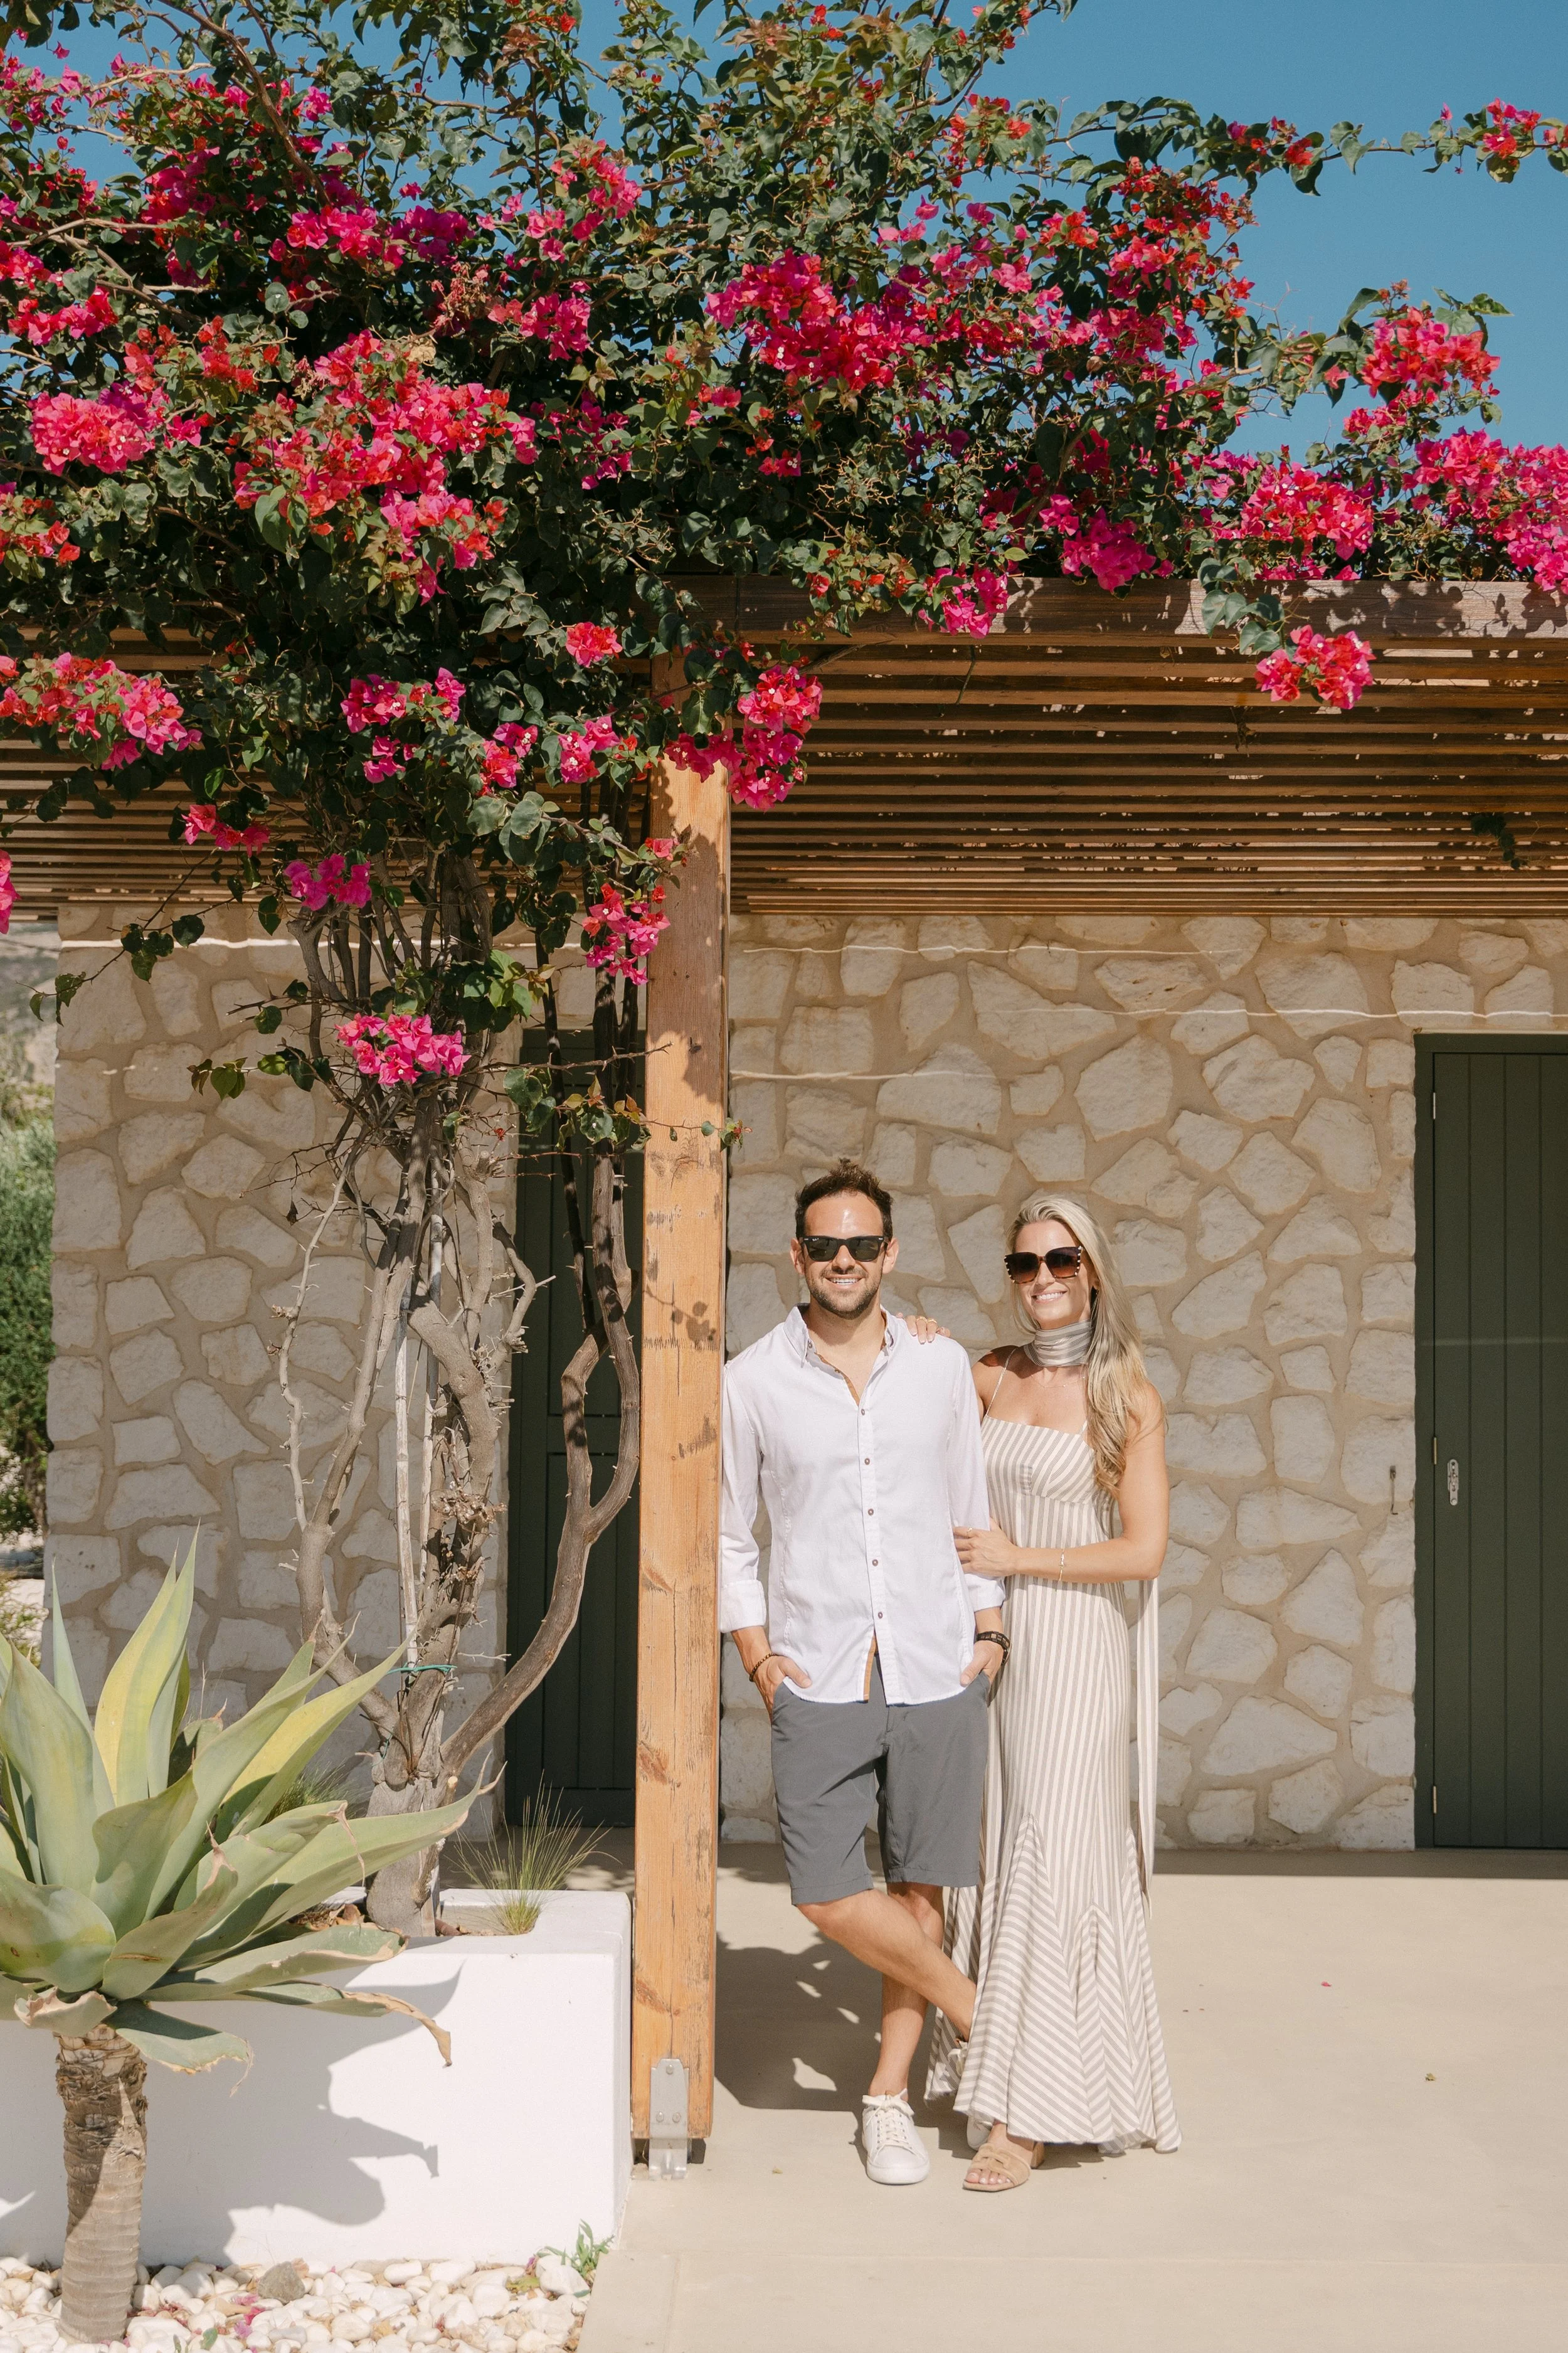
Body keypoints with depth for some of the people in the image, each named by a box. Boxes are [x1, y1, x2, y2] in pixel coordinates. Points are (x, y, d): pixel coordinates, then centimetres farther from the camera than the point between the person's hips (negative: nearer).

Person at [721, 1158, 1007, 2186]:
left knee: (920, 1887, 6)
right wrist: (759, 1655, -1)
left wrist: (990, 1631, 5)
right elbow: (726, 1534, 7)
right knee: (829, 1893, -6)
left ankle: (891, 2094, 22)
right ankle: (979, 2013, 18)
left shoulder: (943, 1366, 4)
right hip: (820, 1679, -1)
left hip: (938, 1675, 1)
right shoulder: (753, 1382, 0)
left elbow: (970, 1509, 12)